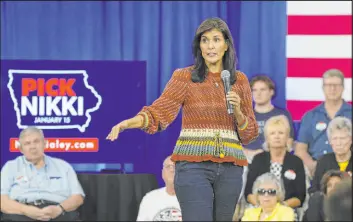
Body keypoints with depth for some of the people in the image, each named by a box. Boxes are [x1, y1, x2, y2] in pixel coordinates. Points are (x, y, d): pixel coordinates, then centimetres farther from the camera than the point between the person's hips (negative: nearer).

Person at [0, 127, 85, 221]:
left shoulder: (63, 166, 23)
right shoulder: (11, 167, 19)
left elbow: (78, 197, 13)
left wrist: (59, 208, -9)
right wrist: (25, 210, -14)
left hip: (58, 214, 1)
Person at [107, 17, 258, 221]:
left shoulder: (239, 80, 10)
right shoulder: (185, 77, 1)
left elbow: (249, 134, 10)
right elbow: (158, 113, -10)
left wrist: (237, 112, -10)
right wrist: (128, 123, -29)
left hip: (229, 168, 4)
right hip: (193, 166, -3)